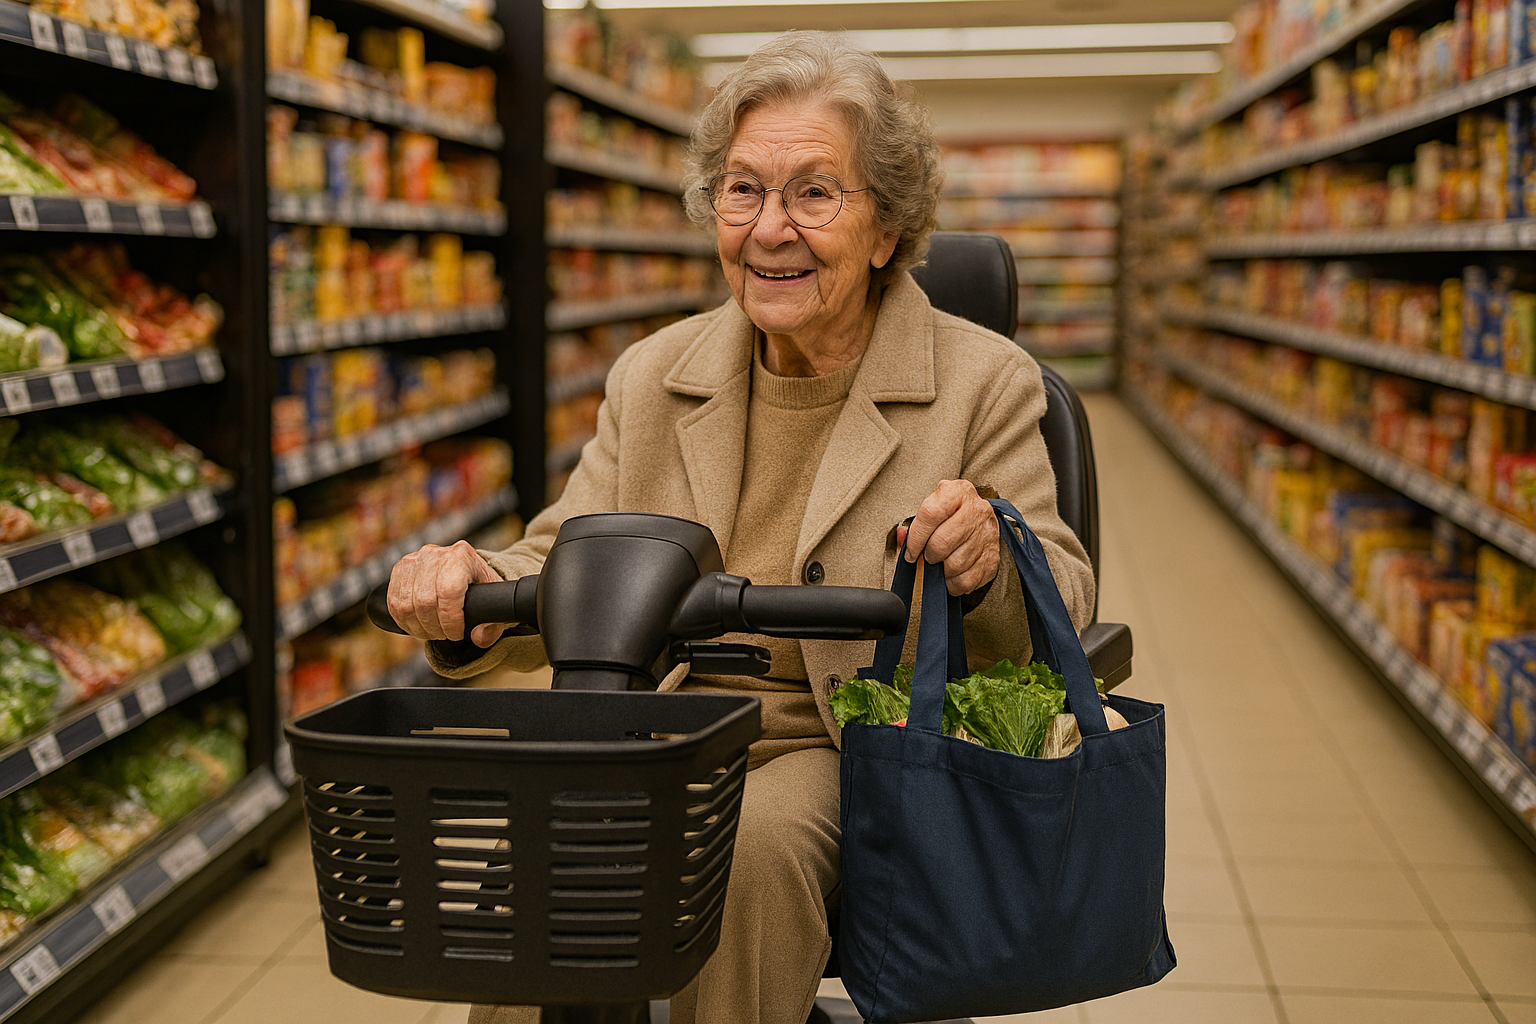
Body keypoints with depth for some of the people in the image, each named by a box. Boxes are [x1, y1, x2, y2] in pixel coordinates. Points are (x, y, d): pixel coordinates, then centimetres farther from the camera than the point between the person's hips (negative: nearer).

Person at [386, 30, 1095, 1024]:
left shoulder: (986, 384, 0)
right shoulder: (652, 376, 12)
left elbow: (1061, 612, -2)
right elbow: (566, 569, 10)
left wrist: (988, 565, -26)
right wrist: (474, 591, -14)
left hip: (849, 755, -2)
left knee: (750, 849, -33)